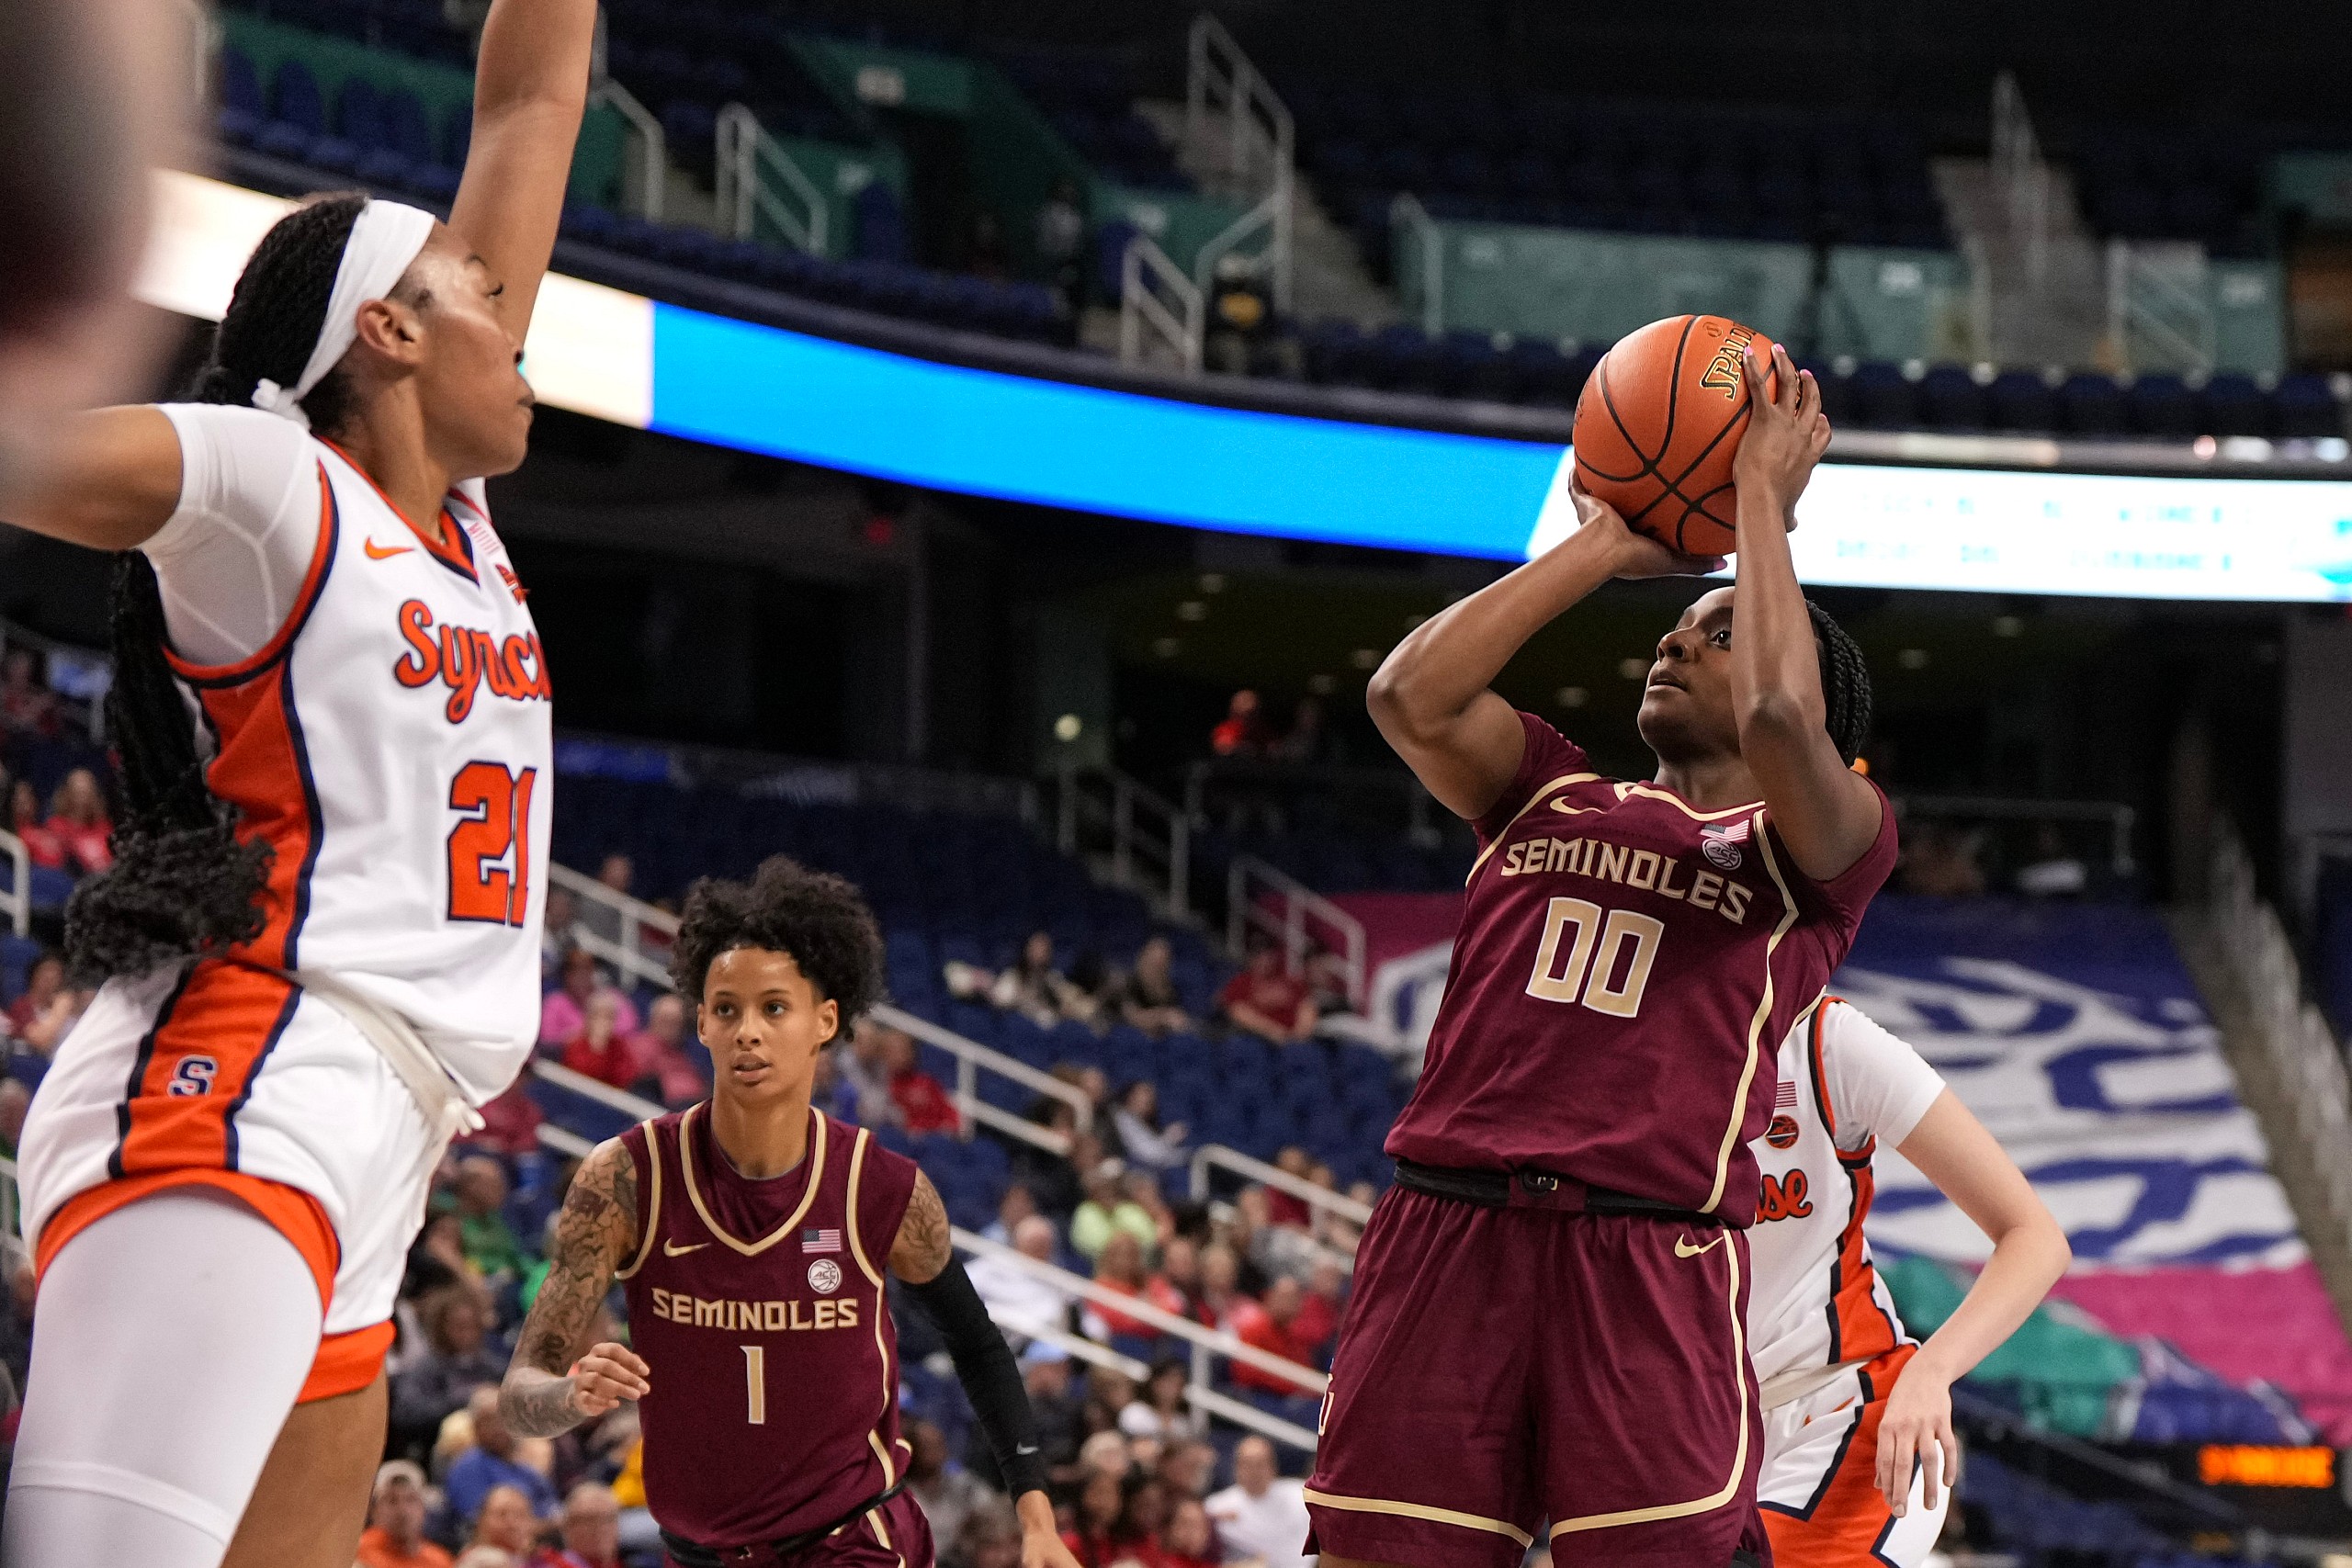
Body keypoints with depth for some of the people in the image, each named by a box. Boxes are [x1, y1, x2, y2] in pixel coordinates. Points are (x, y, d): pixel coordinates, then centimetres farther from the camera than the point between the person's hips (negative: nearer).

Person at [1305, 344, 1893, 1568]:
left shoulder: (1818, 845, 10)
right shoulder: (1555, 802, 24)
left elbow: (1780, 718, -12)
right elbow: (1411, 697, 8)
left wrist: (1762, 491, 1)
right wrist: (1609, 547, 14)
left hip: (1648, 1261, -4)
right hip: (1442, 1230, 4)